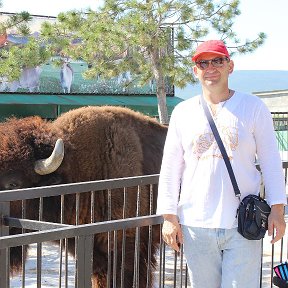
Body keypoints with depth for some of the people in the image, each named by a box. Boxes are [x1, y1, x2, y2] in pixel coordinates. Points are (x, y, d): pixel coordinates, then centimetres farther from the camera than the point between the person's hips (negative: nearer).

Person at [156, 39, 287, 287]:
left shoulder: (253, 106, 5)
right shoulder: (183, 112, 9)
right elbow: (170, 167, 10)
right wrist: (169, 216, 4)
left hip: (243, 226, -2)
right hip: (195, 227, 2)